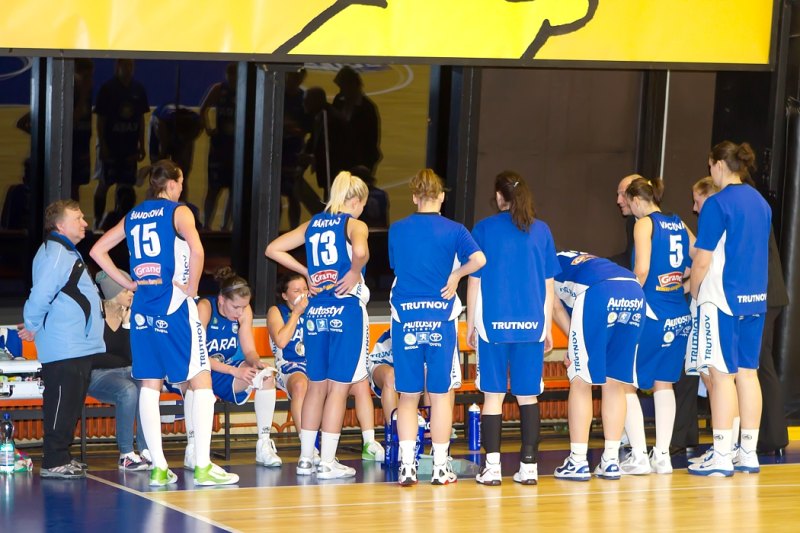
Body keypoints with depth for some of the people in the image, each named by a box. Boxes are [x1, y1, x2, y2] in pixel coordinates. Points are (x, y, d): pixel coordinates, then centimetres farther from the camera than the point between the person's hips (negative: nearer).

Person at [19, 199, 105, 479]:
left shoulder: (69, 253, 21)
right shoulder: (55, 253, -15)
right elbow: (40, 296, -22)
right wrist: (32, 327, -9)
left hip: (78, 348, 10)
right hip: (63, 349, -10)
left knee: (70, 404, 13)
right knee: (61, 404, -8)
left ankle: (61, 457, 19)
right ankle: (54, 462, -5)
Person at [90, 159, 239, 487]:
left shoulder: (133, 216, 12)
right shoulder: (178, 211, -5)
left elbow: (97, 251, 15)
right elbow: (196, 249, -24)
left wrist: (128, 283, 13)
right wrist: (191, 287, -11)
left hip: (143, 305, 6)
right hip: (174, 305, -6)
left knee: (150, 385, 8)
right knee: (202, 383, -1)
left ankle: (159, 468, 6)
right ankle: (203, 466, -6)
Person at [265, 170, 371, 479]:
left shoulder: (313, 225, 12)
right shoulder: (354, 224, -6)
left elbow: (273, 249, 11)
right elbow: (359, 250, -29)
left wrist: (306, 273, 12)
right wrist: (356, 272, -11)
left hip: (316, 311, 6)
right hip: (346, 309, -6)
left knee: (316, 385, 14)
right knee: (339, 387, 0)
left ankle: (306, 459, 17)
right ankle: (327, 463, 0)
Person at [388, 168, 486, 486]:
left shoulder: (397, 230, 4)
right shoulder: (453, 230, -3)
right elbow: (478, 259, -18)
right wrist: (455, 275, -3)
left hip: (405, 317, 1)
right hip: (441, 317, -1)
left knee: (408, 395, 7)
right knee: (440, 394, 6)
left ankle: (407, 466, 1)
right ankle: (440, 466, 10)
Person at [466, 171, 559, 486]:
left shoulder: (484, 229, -1)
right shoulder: (541, 231, 6)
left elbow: (474, 280, 0)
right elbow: (548, 284, 8)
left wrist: (470, 325, 8)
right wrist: (547, 328, 15)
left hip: (493, 323, -2)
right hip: (532, 325, 2)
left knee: (493, 395, 2)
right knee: (527, 396, 8)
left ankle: (492, 466, -4)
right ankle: (529, 466, 7)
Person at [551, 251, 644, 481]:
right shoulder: (579, 260, 42)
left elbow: (555, 307, 13)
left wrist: (577, 346, 11)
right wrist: (577, 347, 20)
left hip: (599, 291, -6)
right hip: (635, 291, 6)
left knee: (581, 381, 5)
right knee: (614, 381, 15)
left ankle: (577, 462, 5)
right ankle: (611, 461, 16)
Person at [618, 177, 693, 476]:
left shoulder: (644, 224, -8)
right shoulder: (679, 224, 11)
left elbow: (641, 270, -17)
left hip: (651, 314, -7)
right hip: (679, 316, 7)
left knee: (625, 383, 2)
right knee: (663, 383, 14)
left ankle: (639, 456, -3)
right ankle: (662, 455, 12)